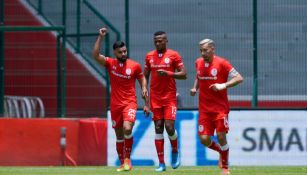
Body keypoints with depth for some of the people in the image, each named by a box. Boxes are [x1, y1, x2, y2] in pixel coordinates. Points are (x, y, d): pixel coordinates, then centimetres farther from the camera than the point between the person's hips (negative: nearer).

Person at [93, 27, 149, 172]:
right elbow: (95, 55, -12)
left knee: (127, 128, -25)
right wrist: (100, 37, -17)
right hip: (115, 104, 3)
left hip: (130, 103, -2)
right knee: (119, 135, 8)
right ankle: (122, 164, 18)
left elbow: (142, 78, 12)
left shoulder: (135, 66, -2)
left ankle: (127, 158, -9)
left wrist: (144, 88, -3)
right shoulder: (110, 63, 0)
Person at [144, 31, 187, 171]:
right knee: (158, 128, 0)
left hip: (169, 97, -3)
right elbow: (145, 76, 14)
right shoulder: (149, 56, 9)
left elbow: (184, 74, -5)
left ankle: (175, 151, 17)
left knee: (169, 127, -13)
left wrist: (168, 73, -19)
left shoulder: (173, 55, -2)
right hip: (155, 98, 3)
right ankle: (161, 163, 2)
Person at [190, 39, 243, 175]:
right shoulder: (198, 63, 7)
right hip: (204, 108, 4)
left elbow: (239, 78, -10)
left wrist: (223, 85, -22)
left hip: (220, 107, -4)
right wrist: (195, 88, 8)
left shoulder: (221, 63, -9)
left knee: (221, 136, -9)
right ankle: (221, 151, 27)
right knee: (204, 139, -5)